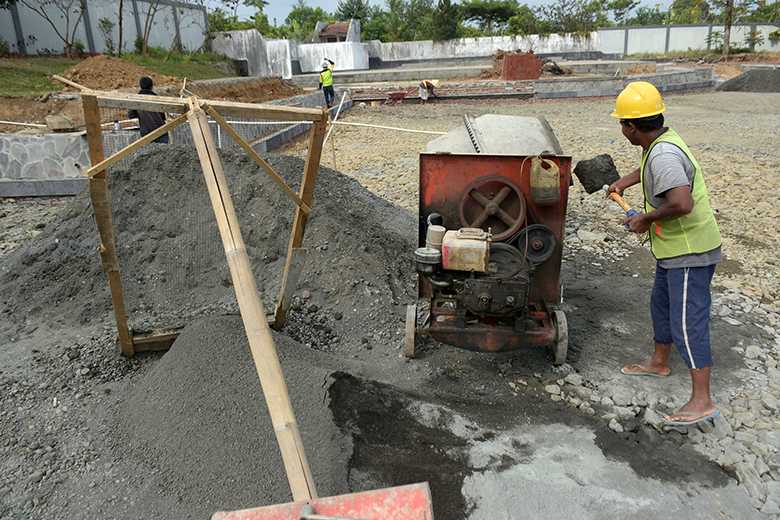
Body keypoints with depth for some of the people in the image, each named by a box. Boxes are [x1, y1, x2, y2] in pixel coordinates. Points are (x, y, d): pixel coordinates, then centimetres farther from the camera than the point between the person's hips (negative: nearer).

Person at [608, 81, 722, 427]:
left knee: (688, 322, -7)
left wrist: (646, 219, -23)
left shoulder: (663, 155, -26)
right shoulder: (661, 143, 5)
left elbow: (682, 204, -38)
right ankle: (658, 363, 42)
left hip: (689, 251, -10)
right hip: (676, 247, 10)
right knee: (661, 306, 23)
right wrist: (622, 183, 40)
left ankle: (702, 402, 1)